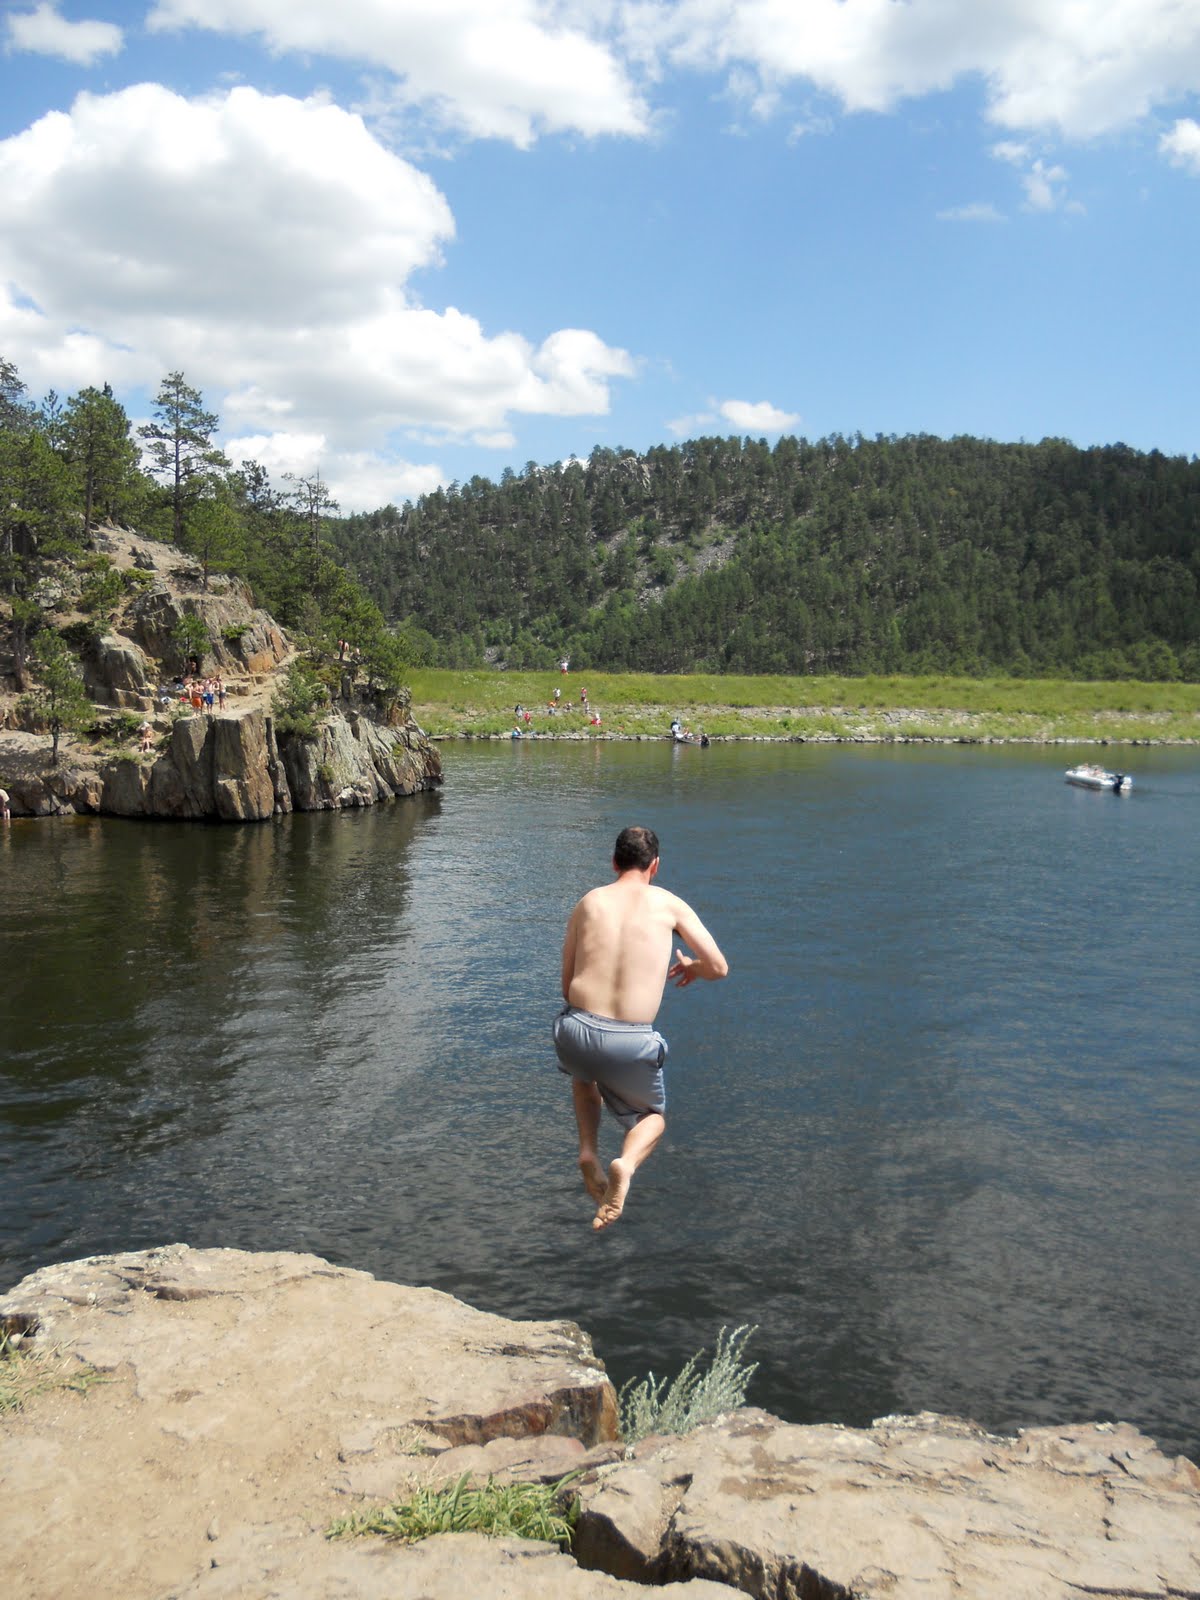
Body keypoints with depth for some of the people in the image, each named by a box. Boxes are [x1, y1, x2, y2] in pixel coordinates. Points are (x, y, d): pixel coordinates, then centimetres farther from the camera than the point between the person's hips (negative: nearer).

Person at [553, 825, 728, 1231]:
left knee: (584, 1077, 39)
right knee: (652, 1117, 26)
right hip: (632, 1043, -2)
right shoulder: (669, 904, 6)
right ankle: (625, 1164, -6)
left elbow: (567, 984, 14)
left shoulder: (588, 902, 11)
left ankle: (588, 1150, 17)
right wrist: (691, 967, 29)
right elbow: (719, 967, 6)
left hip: (576, 1030, 2)